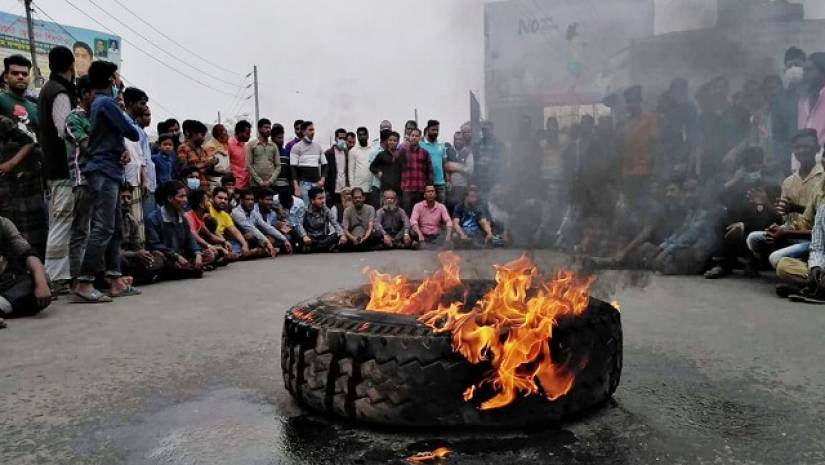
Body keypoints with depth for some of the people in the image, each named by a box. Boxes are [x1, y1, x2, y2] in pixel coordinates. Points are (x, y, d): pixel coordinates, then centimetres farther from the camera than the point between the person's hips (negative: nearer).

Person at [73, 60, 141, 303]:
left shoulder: (98, 103, 19)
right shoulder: (106, 103, -9)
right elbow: (133, 134, -9)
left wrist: (122, 150, 4)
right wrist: (130, 127, 11)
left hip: (108, 172, 10)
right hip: (104, 173, -10)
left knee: (114, 228, 9)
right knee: (103, 229, -12)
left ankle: (115, 280, 11)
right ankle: (84, 284, -13)